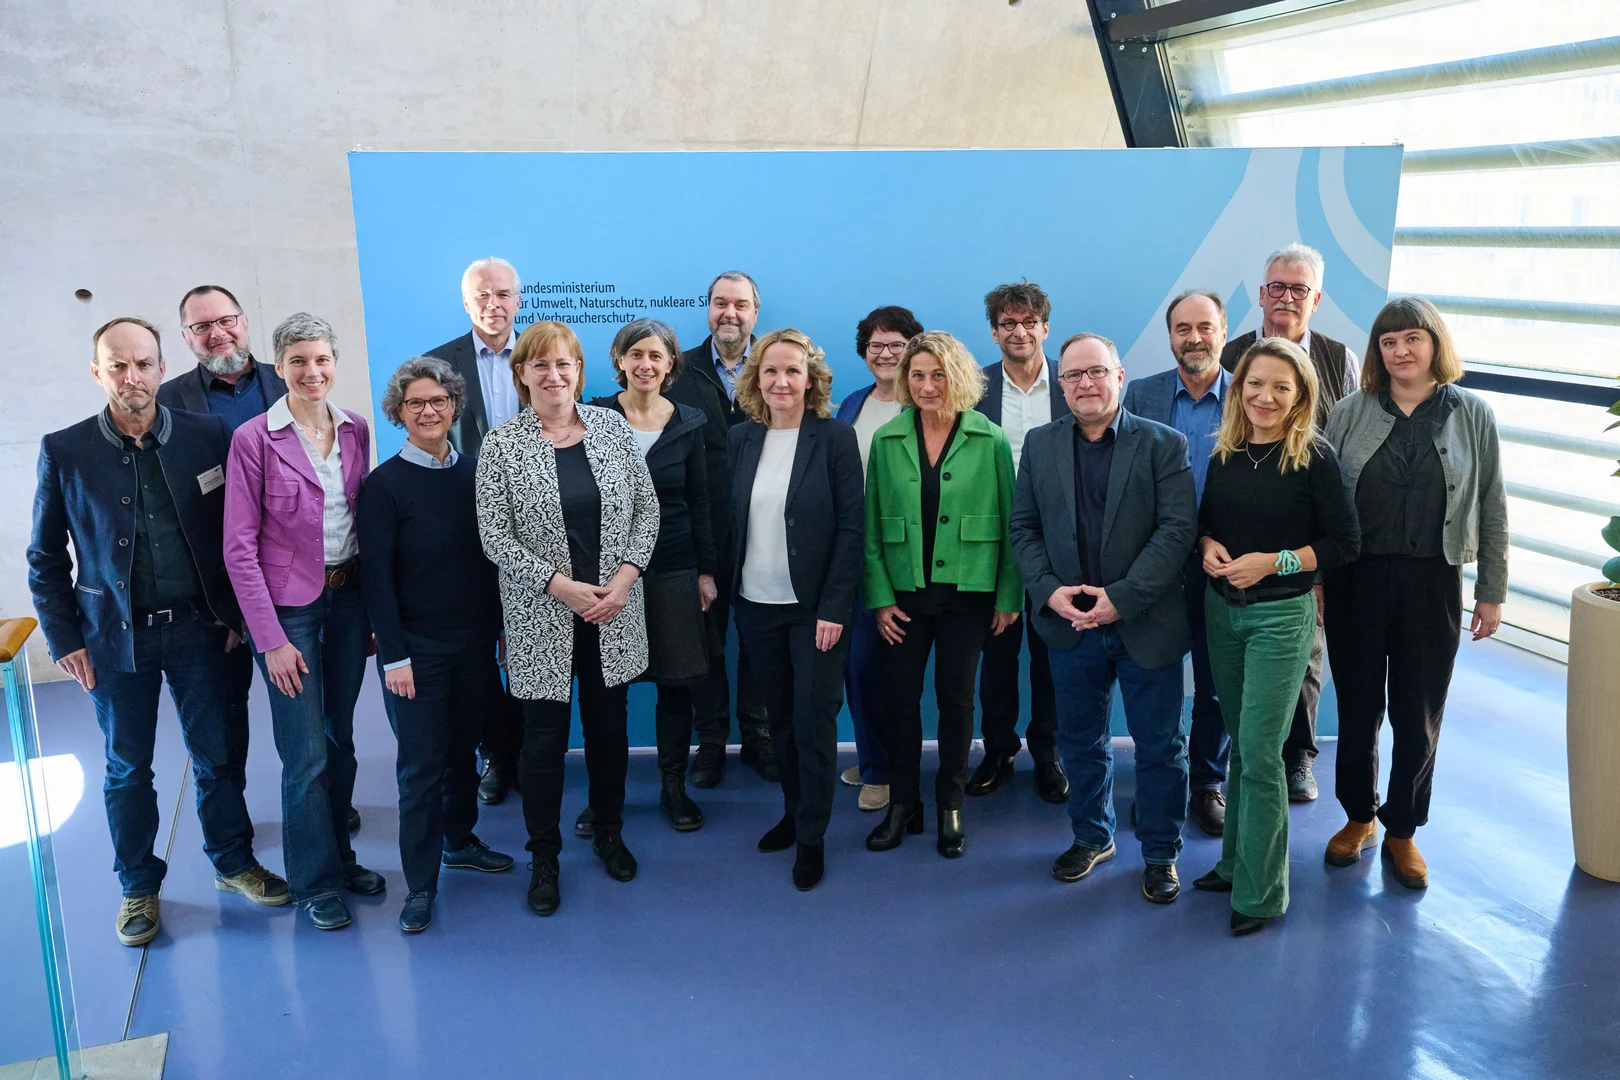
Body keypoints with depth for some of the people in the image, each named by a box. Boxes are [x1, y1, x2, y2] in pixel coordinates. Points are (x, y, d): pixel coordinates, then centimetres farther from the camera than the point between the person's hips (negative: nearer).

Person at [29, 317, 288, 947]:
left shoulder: (208, 437, -3)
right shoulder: (65, 452, -4)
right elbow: (45, 558, 2)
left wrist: (236, 613, 0)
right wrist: (64, 639, -1)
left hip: (199, 628, 0)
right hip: (115, 636, 0)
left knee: (217, 755, 11)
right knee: (128, 769, 13)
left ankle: (233, 861, 31)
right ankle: (138, 886, 29)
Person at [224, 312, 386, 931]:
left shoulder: (355, 430, 3)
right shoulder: (254, 439, -11)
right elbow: (239, 547, -11)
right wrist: (271, 638, -14)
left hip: (348, 596, 5)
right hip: (289, 606, -4)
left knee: (341, 738, 15)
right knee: (306, 754, 2)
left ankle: (340, 856, 33)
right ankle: (315, 881, 20)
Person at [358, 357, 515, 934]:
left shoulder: (474, 472, 4)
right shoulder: (384, 484, -9)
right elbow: (375, 576, -10)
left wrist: (501, 627, 8)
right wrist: (394, 656, -13)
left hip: (474, 641, 4)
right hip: (417, 648, -4)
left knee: (464, 749, 17)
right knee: (421, 765, 1)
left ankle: (459, 840, 38)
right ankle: (420, 884, 14)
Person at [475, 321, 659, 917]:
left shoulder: (613, 427, 1)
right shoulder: (501, 445, -7)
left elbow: (646, 509, 3)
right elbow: (495, 536, -9)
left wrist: (626, 574, -10)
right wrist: (560, 585, -17)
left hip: (614, 609, 3)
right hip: (541, 616, -2)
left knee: (609, 724, 15)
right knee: (544, 737, 5)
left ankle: (608, 833, 36)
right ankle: (544, 858, 23)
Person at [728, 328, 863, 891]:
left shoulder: (835, 437, -8)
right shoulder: (741, 439, 4)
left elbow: (850, 527, -10)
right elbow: (731, 521, 8)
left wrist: (834, 608, -15)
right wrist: (730, 593, 3)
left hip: (815, 607, -4)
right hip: (757, 606, 4)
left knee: (814, 721, 1)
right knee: (779, 718, 14)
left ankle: (811, 837, 15)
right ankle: (794, 812, 31)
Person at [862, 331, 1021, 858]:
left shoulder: (989, 440, -3)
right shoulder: (887, 440, 1)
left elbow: (1010, 522, -1)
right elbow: (871, 526, 2)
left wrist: (1009, 597, -4)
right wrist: (879, 597, -4)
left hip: (968, 592, -1)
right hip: (904, 592, 1)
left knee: (956, 697, 8)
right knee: (898, 697, 5)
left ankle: (949, 807, 23)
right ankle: (903, 803, 22)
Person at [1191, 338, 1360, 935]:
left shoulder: (1314, 458, -10)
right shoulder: (1225, 452, 4)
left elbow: (1344, 543, -9)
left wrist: (1273, 561, -19)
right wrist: (1208, 546, -6)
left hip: (1281, 616, -5)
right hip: (1222, 610, 5)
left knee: (1260, 754, -4)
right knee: (1240, 744, 16)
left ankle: (1260, 891, 11)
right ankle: (1235, 862, 31)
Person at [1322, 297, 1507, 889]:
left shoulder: (1471, 415, 0)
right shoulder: (1350, 413, 0)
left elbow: (1492, 509, 3)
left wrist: (1491, 592, 3)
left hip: (1432, 585, 0)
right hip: (1357, 580, 0)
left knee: (1418, 718, 9)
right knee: (1358, 709, 11)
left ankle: (1402, 830, 27)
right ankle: (1359, 816, 31)